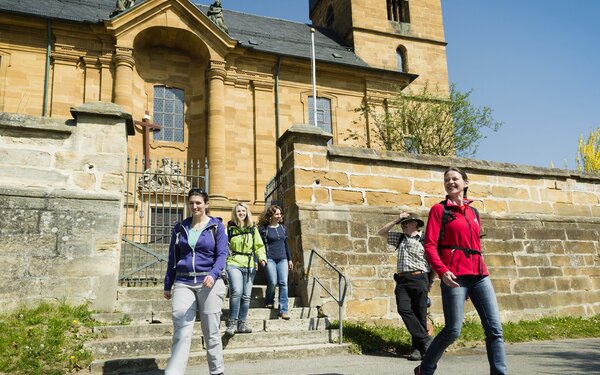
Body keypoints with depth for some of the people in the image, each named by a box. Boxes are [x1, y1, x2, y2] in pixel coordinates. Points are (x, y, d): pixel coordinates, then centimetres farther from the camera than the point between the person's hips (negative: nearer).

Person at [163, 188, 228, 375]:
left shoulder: (217, 226, 3)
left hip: (209, 283, -2)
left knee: (211, 332, 7)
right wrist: (168, 285, 13)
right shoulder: (180, 228, 12)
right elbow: (172, 257, 15)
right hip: (183, 284, 2)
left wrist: (213, 274, -24)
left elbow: (222, 254, -6)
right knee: (181, 333, -7)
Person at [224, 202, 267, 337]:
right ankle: (232, 322, -13)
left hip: (249, 266, 4)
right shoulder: (229, 228, 3)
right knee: (236, 291, -22)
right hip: (234, 264, -4)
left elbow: (259, 246, 13)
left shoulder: (253, 229, 12)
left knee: (246, 296, 6)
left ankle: (242, 323, 17)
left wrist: (262, 258, -4)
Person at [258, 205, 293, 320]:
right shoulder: (264, 229, -1)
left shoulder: (283, 228, 14)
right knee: (273, 282, -10)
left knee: (283, 283, -5)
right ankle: (269, 302, 20)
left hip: (282, 259, 4)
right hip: (269, 259, -4)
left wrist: (289, 259, 18)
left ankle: (283, 310, -2)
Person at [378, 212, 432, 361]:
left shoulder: (424, 239, 2)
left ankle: (417, 348, 5)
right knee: (404, 309, -13)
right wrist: (396, 220, 12)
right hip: (402, 280, 4)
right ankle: (425, 340, -6)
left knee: (419, 313, -2)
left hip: (419, 278, -4)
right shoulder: (400, 238, 19)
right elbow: (381, 232, 21)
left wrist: (430, 281, 3)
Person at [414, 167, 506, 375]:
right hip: (455, 276, -5)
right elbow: (430, 245, -6)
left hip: (479, 274, 5)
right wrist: (442, 271, -20)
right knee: (453, 330, -4)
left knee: (495, 328, -2)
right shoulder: (439, 209, 2)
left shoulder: (473, 212, 18)